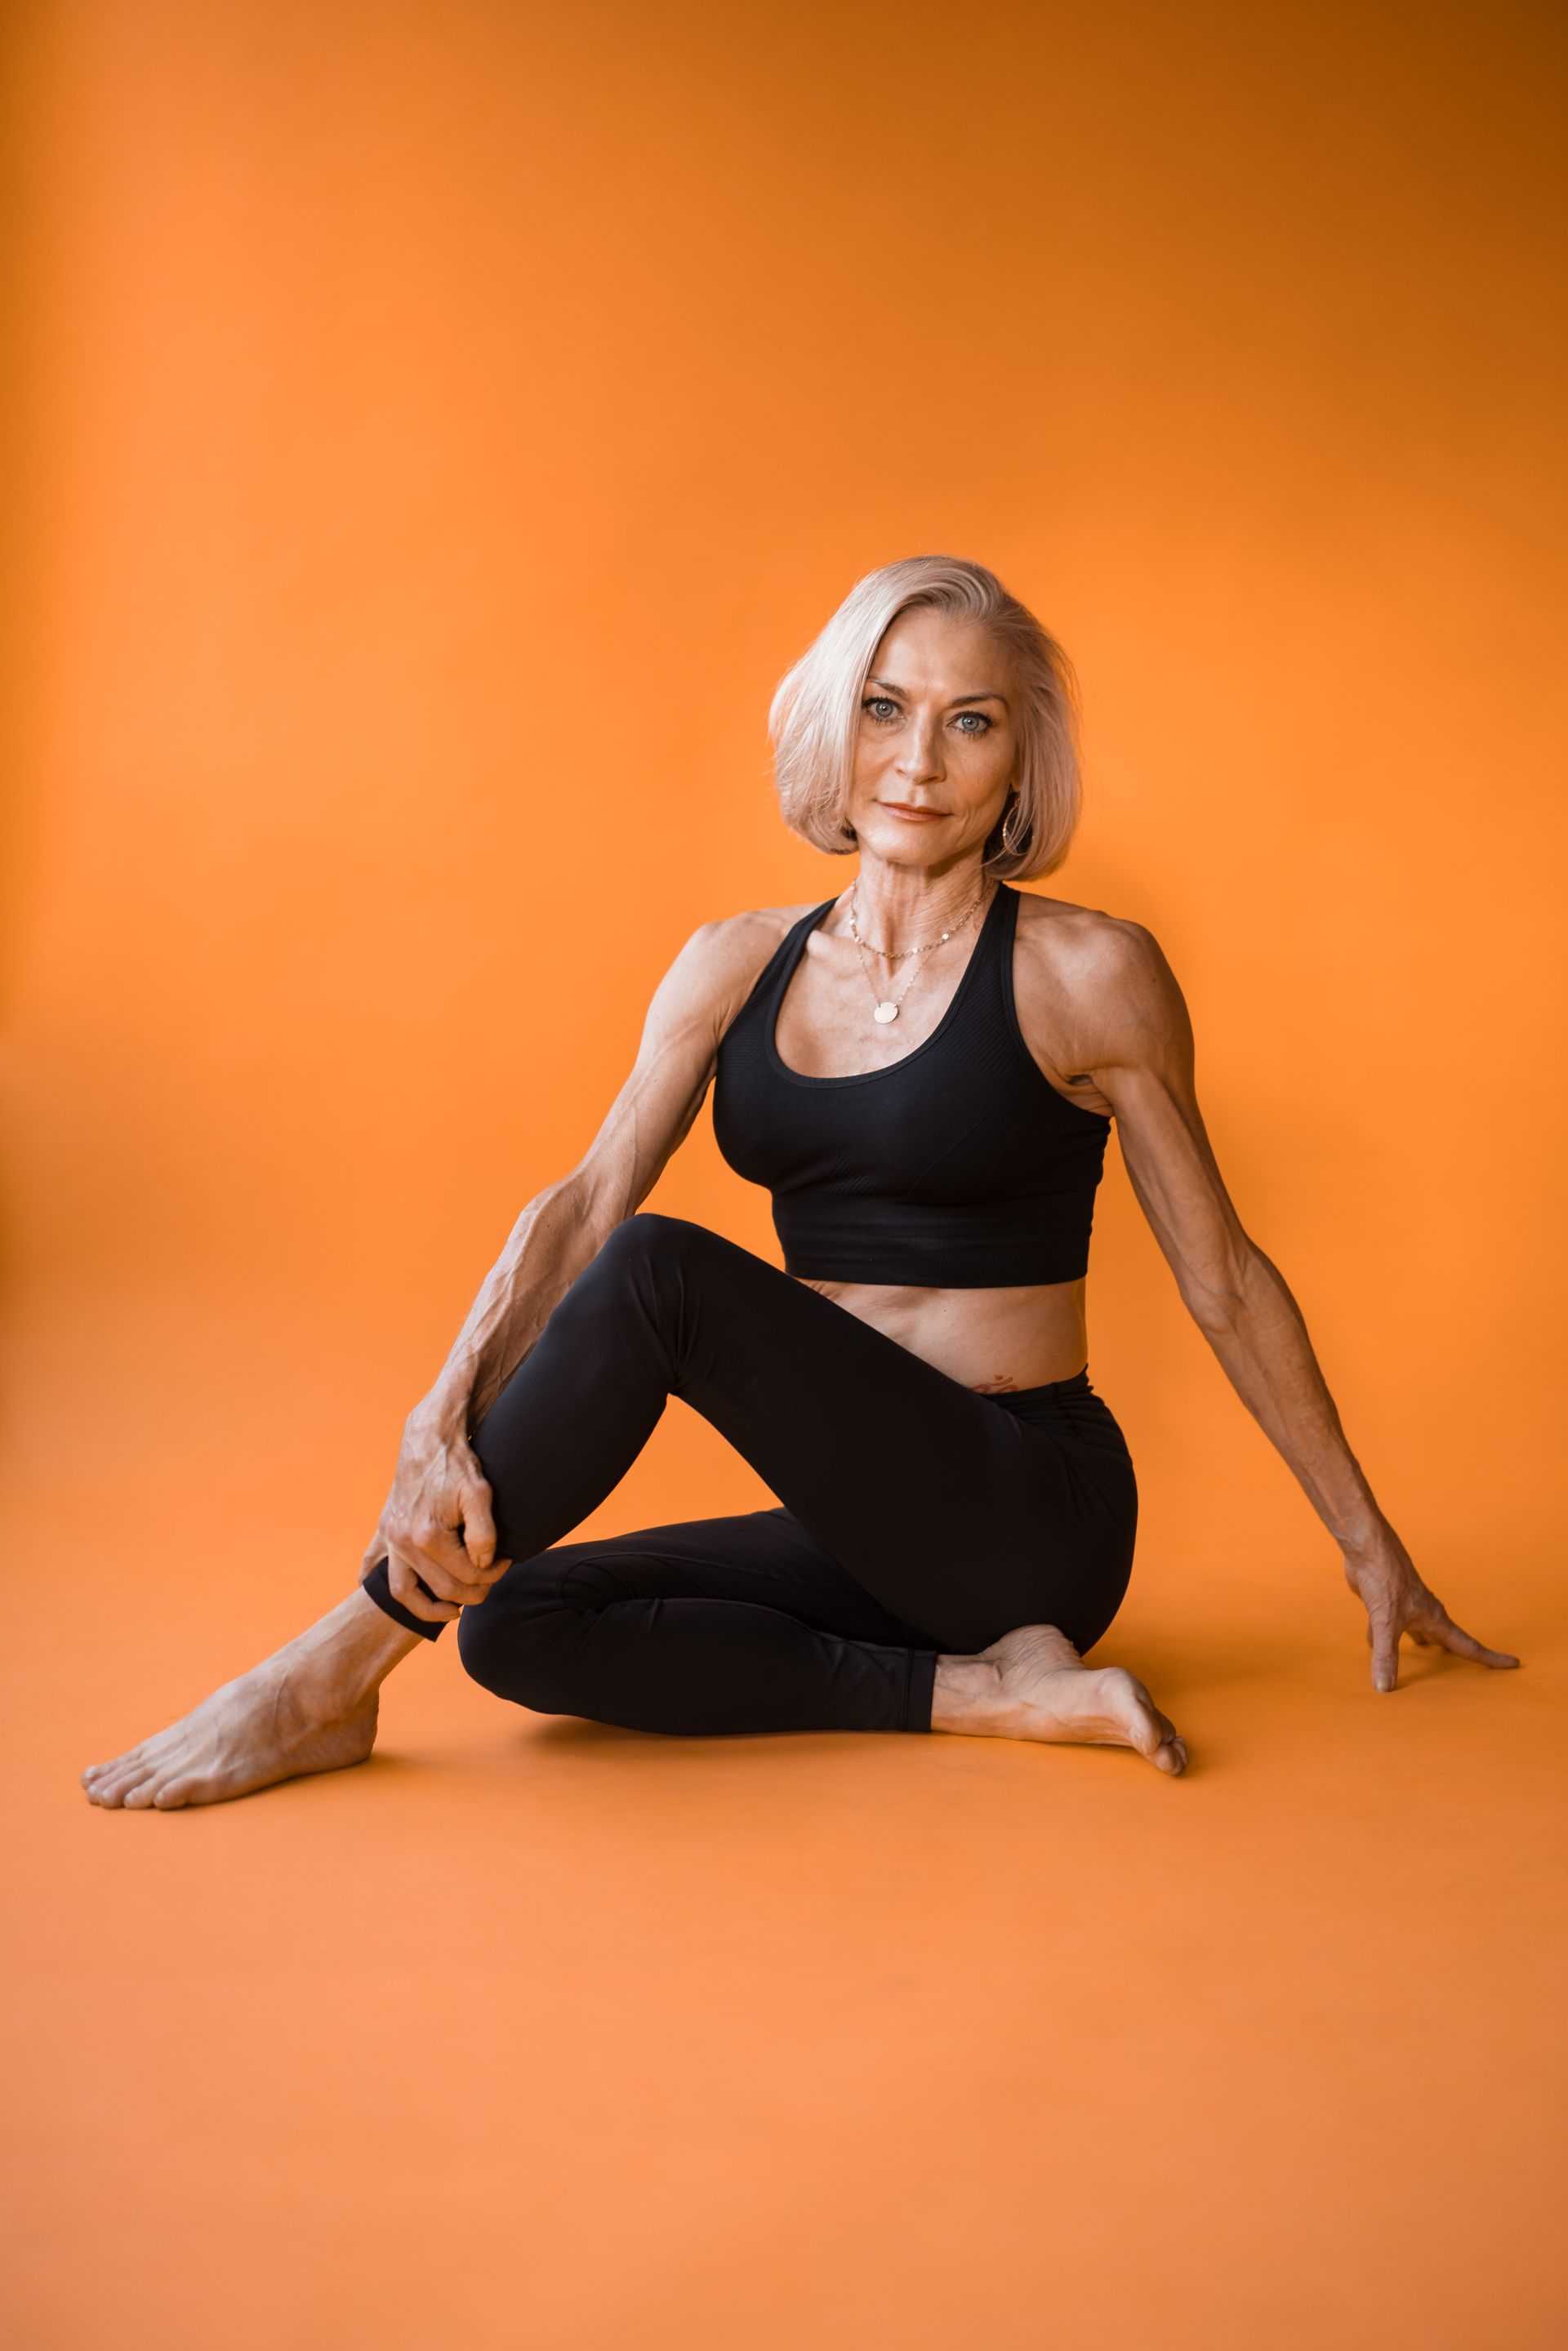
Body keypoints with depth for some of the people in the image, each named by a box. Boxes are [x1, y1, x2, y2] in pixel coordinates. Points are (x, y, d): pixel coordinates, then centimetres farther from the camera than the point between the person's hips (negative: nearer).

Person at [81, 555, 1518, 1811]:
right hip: (866, 1521, 6)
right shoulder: (739, 965, 7)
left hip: (1035, 1515, -6)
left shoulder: (1087, 974, -6)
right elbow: (584, 1203, -2)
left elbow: (1226, 1281, 1)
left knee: (662, 1275, -25)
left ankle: (333, 1679, -17)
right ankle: (980, 1694, -15)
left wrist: (1372, 1549, 6)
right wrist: (443, 1423, -20)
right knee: (518, 1630, -17)